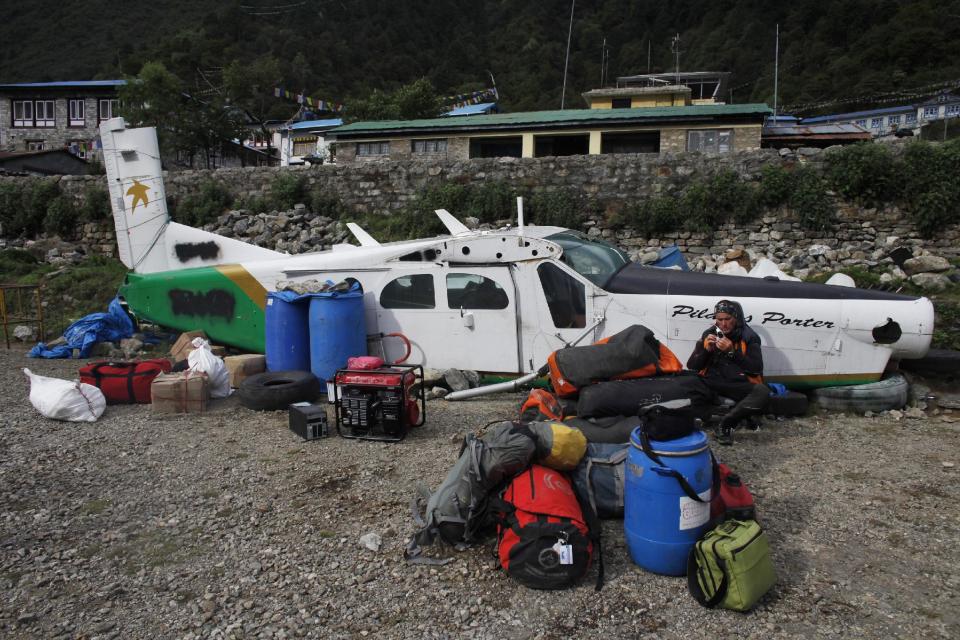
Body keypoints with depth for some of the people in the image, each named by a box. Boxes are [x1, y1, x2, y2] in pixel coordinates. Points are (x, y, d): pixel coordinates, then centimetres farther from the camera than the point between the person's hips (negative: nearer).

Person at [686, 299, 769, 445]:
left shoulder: (749, 337, 2)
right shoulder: (708, 335, 10)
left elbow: (756, 369, -8)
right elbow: (691, 367, 8)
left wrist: (732, 351, -17)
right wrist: (706, 350, -9)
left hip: (739, 386, -1)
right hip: (711, 383, 1)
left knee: (762, 391, -34)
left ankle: (726, 424, -29)